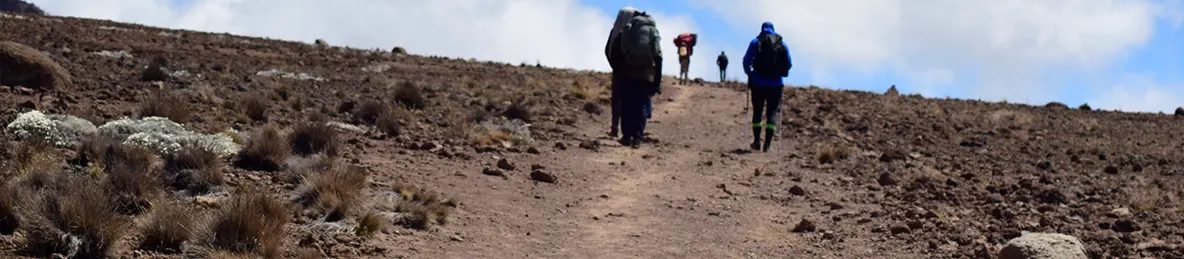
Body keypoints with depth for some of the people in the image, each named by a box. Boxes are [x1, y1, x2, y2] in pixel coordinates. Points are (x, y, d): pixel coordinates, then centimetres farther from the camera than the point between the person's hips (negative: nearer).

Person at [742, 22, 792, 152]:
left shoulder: (756, 42, 1)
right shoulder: (782, 44, 7)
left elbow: (746, 60, -3)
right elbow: (789, 63, 7)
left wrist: (749, 73, 11)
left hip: (758, 83, -1)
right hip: (776, 84, 1)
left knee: (757, 112, 11)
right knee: (772, 113, 2)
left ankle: (757, 141, 13)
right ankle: (767, 144, -7)